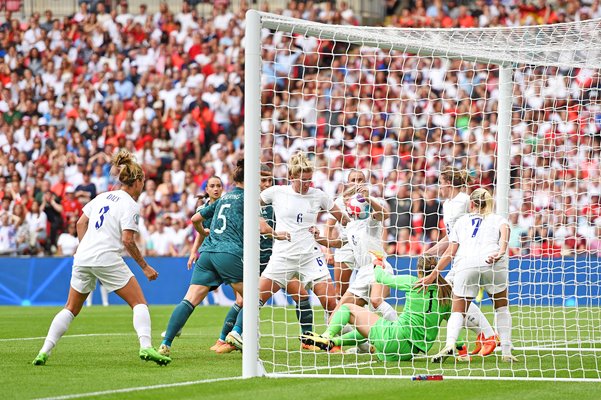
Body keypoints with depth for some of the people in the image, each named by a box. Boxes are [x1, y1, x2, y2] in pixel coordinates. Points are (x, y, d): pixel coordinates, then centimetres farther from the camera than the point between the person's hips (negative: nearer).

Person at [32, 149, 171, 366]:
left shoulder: (103, 197, 16)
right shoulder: (130, 205, -5)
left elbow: (81, 222, 18)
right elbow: (127, 240, -12)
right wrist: (145, 267, -6)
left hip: (83, 258, 6)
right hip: (107, 258, -6)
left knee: (71, 308, 15)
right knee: (139, 302, 0)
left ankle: (44, 351, 4)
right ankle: (146, 347, -19)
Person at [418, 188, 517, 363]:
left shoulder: (462, 221, 27)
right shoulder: (498, 219, 25)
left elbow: (450, 252, 19)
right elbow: (504, 231, 0)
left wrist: (433, 275, 21)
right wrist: (500, 253, -14)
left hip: (465, 265, 0)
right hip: (492, 264, 0)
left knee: (458, 311, 6)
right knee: (501, 307, 19)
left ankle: (450, 343, -23)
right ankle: (506, 352, 10)